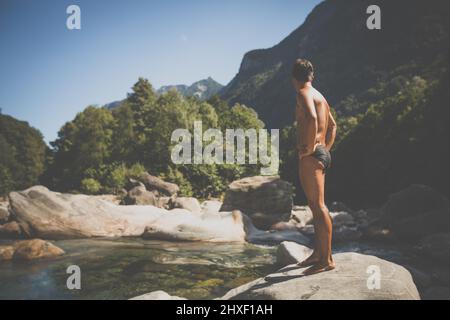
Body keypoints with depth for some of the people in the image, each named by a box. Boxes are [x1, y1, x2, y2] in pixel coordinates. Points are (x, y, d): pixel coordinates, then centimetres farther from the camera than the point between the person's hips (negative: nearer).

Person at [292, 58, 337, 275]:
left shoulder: (304, 94, -9)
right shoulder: (319, 96, 21)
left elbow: (312, 118, -29)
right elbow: (332, 125, 32)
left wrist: (310, 147, -21)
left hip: (311, 156, -10)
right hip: (321, 154, 10)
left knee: (318, 206, -9)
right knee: (315, 206, 15)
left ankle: (326, 260, -5)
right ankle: (318, 253, 24)